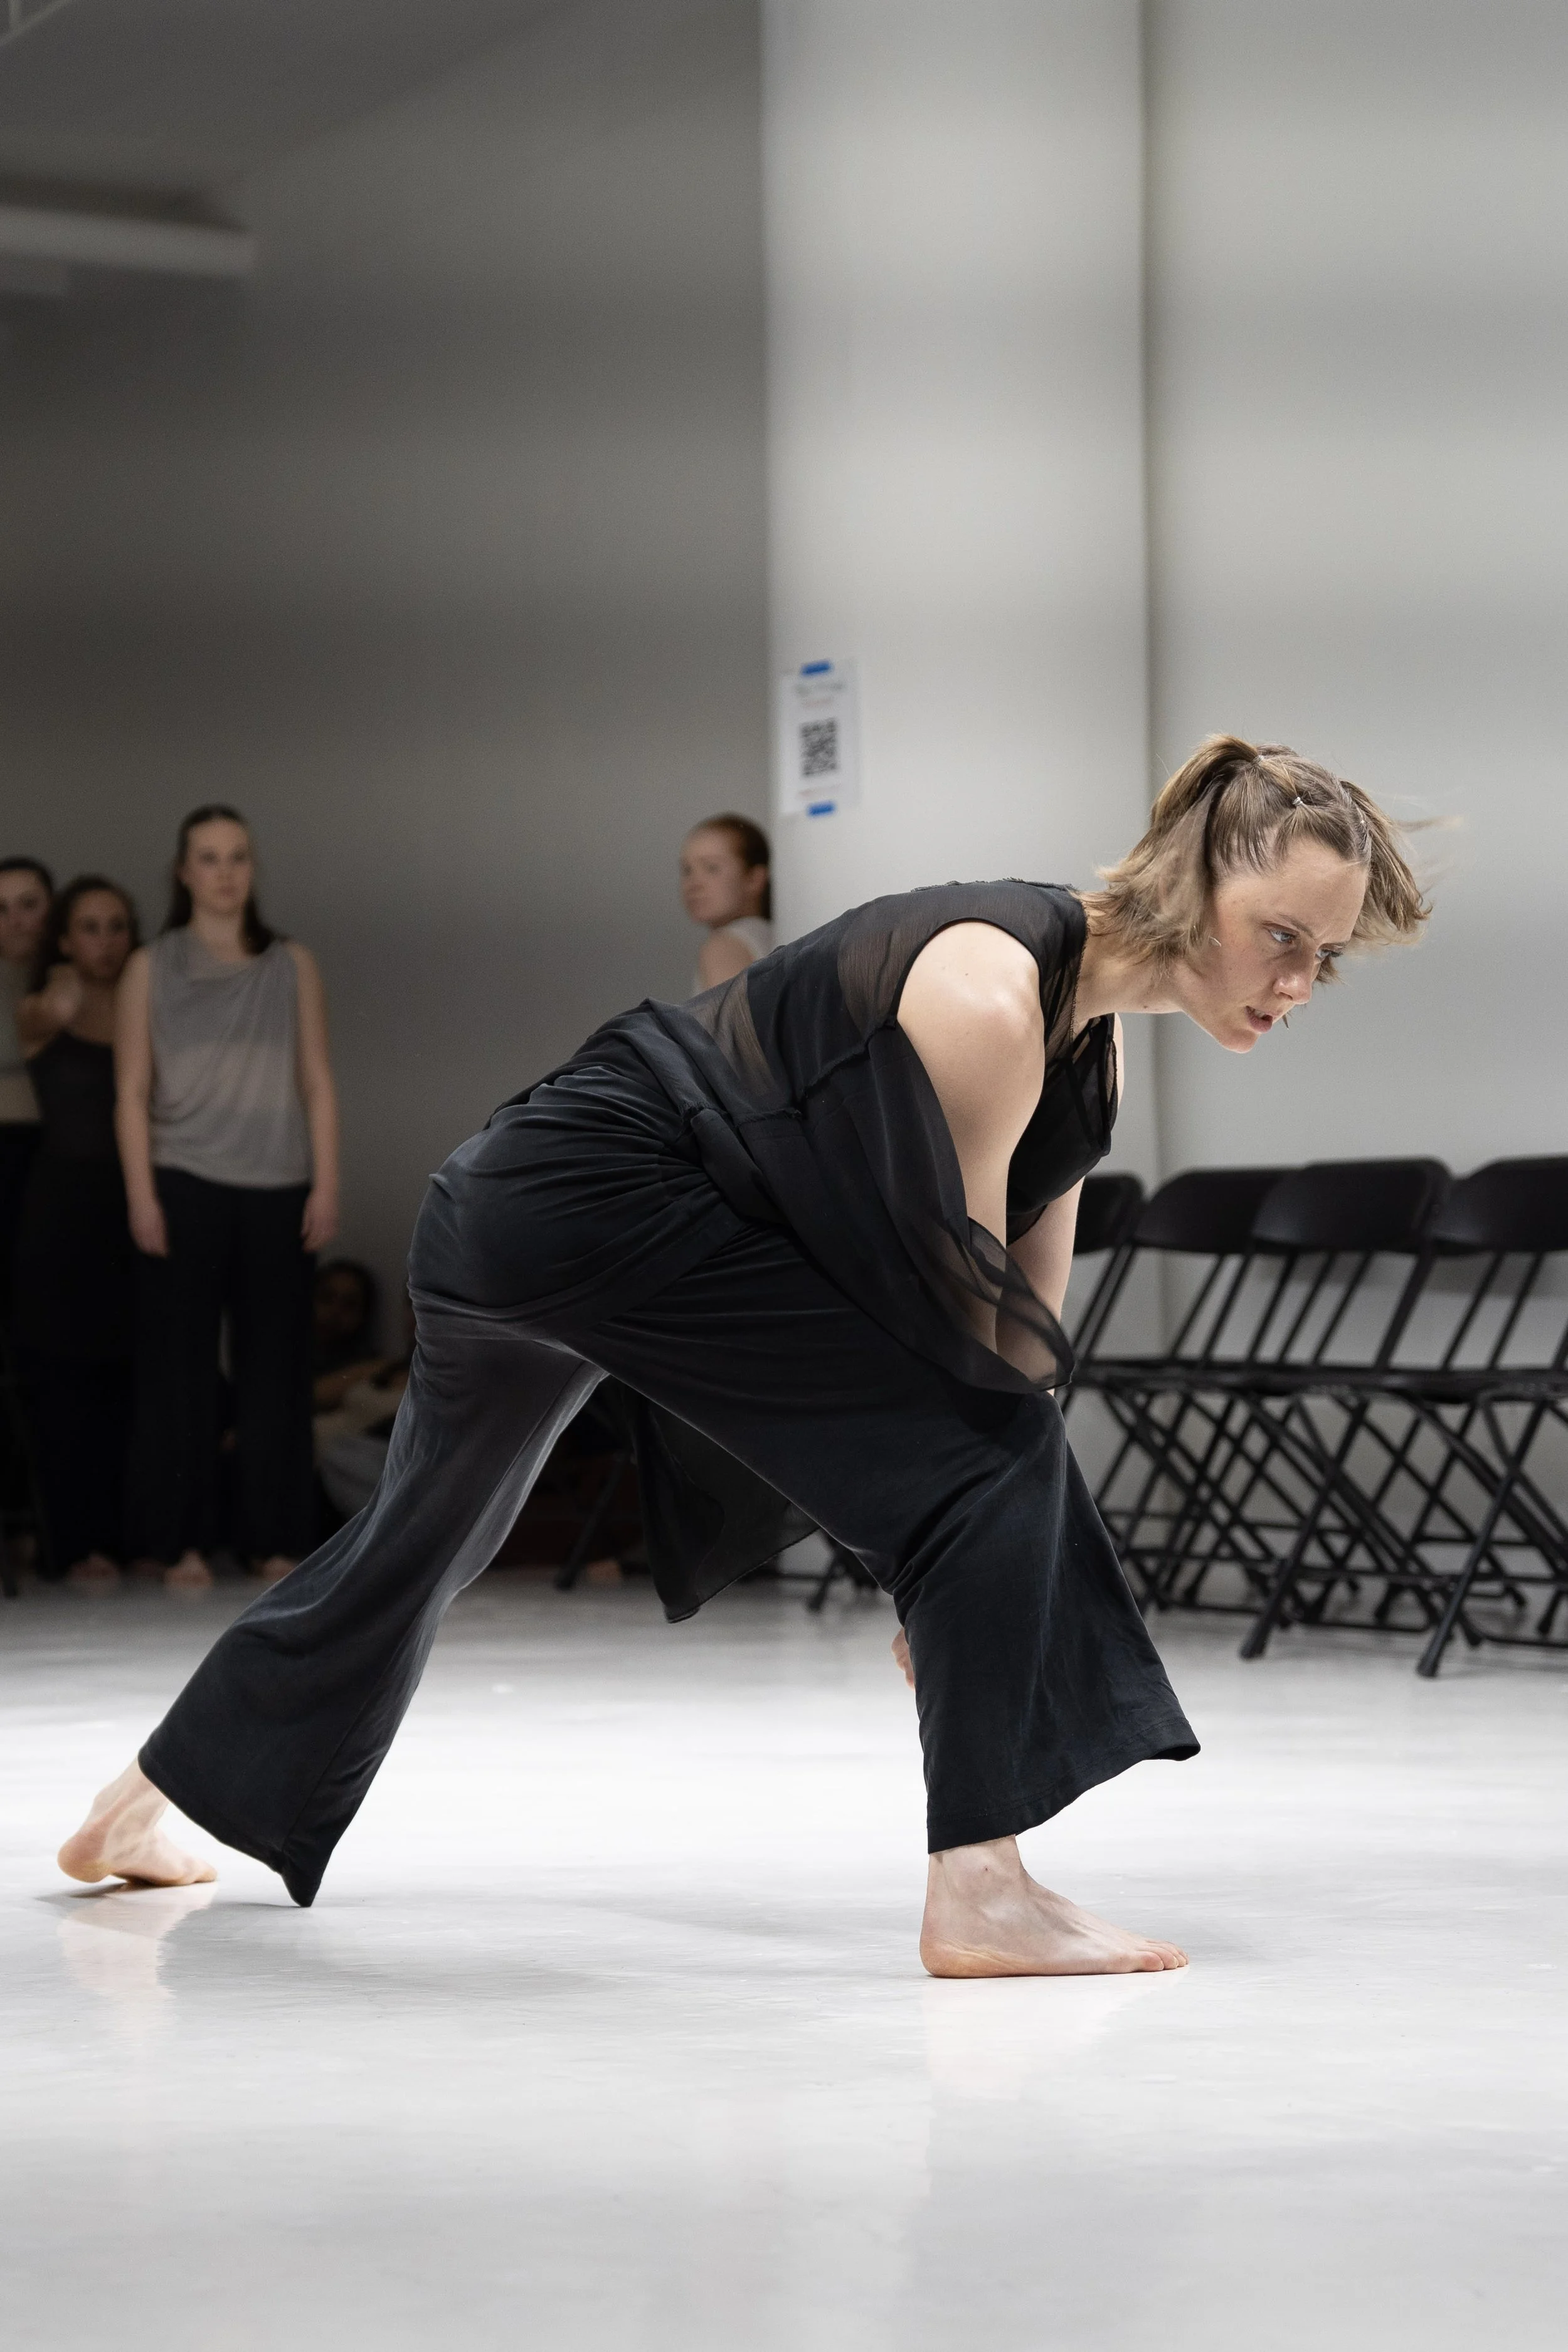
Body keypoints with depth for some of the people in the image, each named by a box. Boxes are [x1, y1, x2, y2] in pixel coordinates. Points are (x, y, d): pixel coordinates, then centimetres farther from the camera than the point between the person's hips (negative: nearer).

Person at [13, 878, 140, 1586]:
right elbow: (40, 1024, -25)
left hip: (133, 1206, 2)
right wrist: (57, 1008, -45)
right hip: (62, 1211, -2)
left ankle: (124, 1534, 12)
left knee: (129, 1380, 3)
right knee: (64, 1381, -2)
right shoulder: (39, 1013, 0)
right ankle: (77, 1545, 1)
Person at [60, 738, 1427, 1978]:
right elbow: (958, 1300, -22)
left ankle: (138, 1814, 46)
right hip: (600, 1196, -10)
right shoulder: (988, 995, -25)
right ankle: (979, 1890, -19)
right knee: (980, 1462, -18)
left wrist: (956, 1587, 2)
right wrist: (959, 1574, -12)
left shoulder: (1092, 1032, 3)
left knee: (428, 1535, 27)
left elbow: (1025, 1325, 4)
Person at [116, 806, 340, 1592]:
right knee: (181, 1363, -1)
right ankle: (181, 1541, 5)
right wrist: (141, 1197, -6)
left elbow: (317, 1084, 9)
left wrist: (327, 1186, 1)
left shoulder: (293, 967, 11)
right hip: (185, 1188, -1)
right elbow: (133, 1094, 3)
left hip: (279, 1191, 1)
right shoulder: (151, 969, 6)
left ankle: (273, 1539, 8)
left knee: (274, 1364, 1)